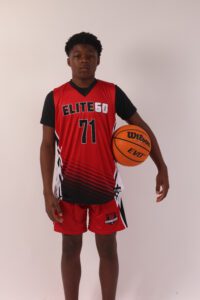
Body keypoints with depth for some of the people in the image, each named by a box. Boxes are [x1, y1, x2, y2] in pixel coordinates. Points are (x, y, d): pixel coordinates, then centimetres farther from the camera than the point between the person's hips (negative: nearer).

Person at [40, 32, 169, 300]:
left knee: (108, 249, 9)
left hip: (105, 185, 0)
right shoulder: (55, 97, 0)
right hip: (69, 187, 0)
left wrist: (162, 168, -1)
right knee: (71, 248, 11)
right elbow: (48, 145, 0)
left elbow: (142, 128, 6)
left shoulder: (113, 93, 0)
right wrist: (48, 192, -6)